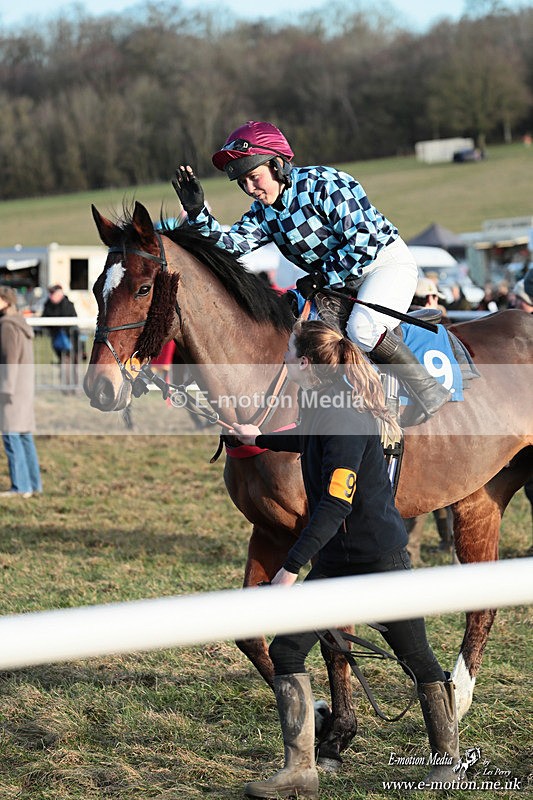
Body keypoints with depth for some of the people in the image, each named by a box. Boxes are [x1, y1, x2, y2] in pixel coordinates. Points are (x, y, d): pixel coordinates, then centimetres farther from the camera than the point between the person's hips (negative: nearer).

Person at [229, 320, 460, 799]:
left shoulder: (346, 419, -23)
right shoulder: (317, 407, 5)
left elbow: (334, 505, -29)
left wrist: (292, 566, -30)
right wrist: (259, 439, 45)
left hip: (380, 558, -9)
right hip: (334, 560, 9)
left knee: (416, 658, 7)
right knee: (286, 651, -2)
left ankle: (448, 756, 29)